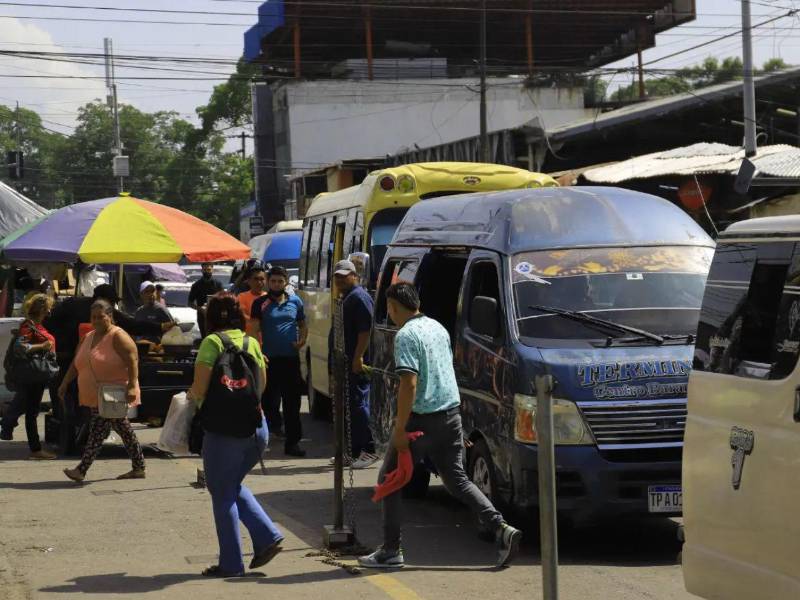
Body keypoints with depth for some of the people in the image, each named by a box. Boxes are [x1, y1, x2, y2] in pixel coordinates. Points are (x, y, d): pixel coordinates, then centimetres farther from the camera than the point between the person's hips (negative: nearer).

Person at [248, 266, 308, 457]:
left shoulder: (295, 302, 11)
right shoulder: (261, 303, 1)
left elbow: (302, 324, 22)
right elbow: (254, 330, -3)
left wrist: (302, 340, 2)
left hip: (291, 359, 3)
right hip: (269, 360, -3)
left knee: (292, 402, 4)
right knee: (269, 400, 3)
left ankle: (292, 442, 8)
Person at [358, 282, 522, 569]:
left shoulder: (406, 335, -14)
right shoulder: (438, 327, 13)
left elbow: (409, 383, -22)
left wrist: (400, 429, -19)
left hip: (422, 419, -8)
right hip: (452, 413, 8)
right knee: (457, 479, 14)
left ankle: (391, 550, 8)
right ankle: (502, 529, -2)